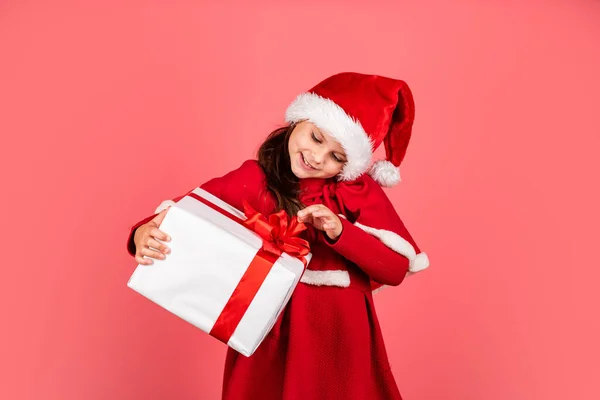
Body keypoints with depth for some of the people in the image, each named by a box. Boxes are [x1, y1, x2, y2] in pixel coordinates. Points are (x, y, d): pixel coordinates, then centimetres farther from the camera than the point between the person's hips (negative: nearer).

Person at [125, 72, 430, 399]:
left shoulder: (360, 188, -5)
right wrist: (146, 234, -35)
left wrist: (340, 231, -22)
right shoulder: (254, 180, -8)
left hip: (342, 333, 1)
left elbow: (397, 269, -9)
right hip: (269, 331, 0)